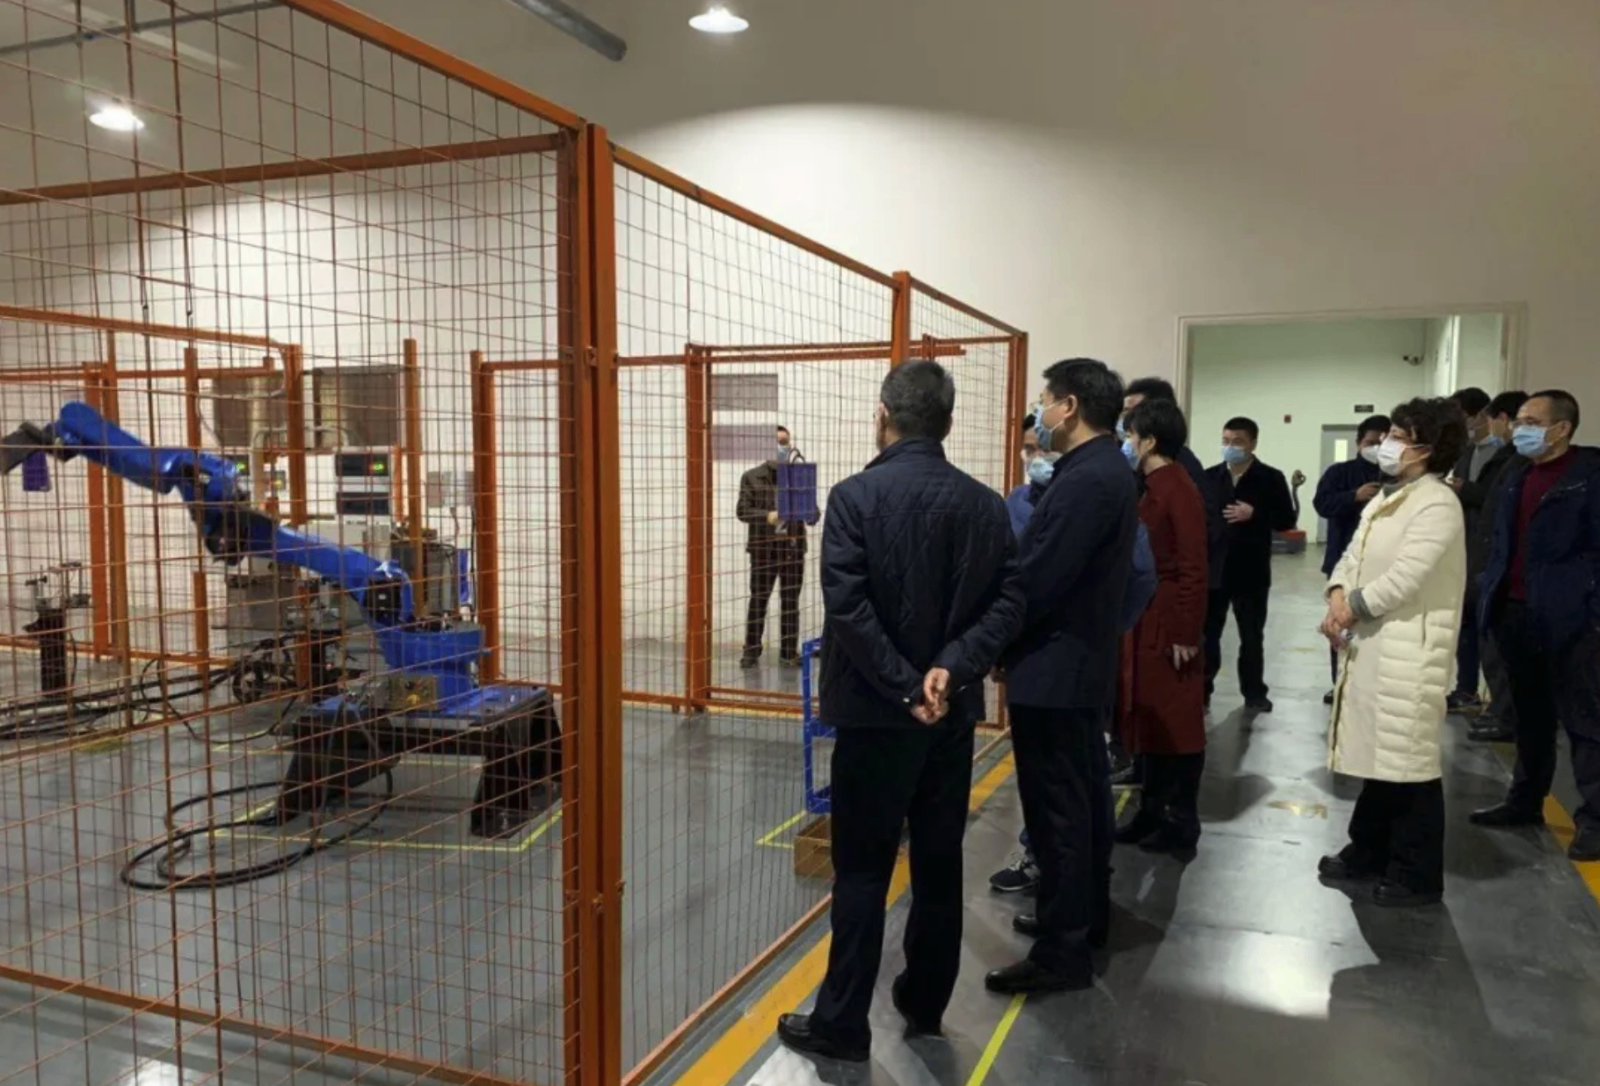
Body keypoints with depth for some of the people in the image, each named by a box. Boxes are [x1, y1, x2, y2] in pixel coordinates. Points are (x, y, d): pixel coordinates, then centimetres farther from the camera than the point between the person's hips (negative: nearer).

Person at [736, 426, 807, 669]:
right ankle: (751, 652, 8)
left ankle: (789, 652, 14)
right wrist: (767, 516, -19)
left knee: (790, 602, 6)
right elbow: (742, 510, -3)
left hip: (793, 547, 2)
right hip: (763, 548, -2)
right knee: (758, 600, 1)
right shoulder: (752, 477, 4)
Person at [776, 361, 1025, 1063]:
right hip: (953, 712, 4)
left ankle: (843, 1023, 13)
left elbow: (847, 606, -20)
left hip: (876, 713, -4)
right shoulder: (986, 505, 2)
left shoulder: (856, 497, -11)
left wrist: (903, 688, -16)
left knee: (863, 870, 5)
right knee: (939, 863, 15)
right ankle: (925, 1003, 29)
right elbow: (1007, 602, -6)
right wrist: (952, 668, -14)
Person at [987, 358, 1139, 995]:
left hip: (1053, 670, -11)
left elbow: (1037, 582, -23)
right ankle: (1084, 917, 34)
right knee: (1083, 798, 19)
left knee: (1056, 810, -2)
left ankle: (1062, 952, 8)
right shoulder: (1109, 472, 11)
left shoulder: (1084, 481, -21)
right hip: (1085, 662, 11)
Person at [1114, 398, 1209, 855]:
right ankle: (1152, 811, 27)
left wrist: (1187, 633, -18)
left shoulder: (1180, 490, -16)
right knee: (1150, 719, 15)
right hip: (1144, 620, 9)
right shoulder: (1150, 488, 11)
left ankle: (1182, 823, 15)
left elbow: (1193, 568, -18)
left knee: (1176, 724, 3)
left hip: (1168, 622, -9)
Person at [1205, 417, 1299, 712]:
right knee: (1207, 632, 7)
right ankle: (1201, 690, 17)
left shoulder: (1271, 478, -2)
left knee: (1252, 636, 11)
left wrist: (1254, 514, -19)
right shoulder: (1211, 476, 6)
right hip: (1213, 567, 2)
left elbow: (1287, 520, -6)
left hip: (1251, 571, -2)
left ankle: (1254, 693, 22)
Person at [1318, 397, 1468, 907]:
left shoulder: (1437, 504, -15)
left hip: (1409, 652, -9)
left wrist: (1349, 611, -11)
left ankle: (1417, 875, 14)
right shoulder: (1383, 500, 15)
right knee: (1379, 754, 18)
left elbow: (1404, 578, -22)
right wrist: (1337, 597, -8)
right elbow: (1352, 556, 12)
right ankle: (1368, 853, 31)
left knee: (1411, 761, 1)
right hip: (1370, 645, 9)